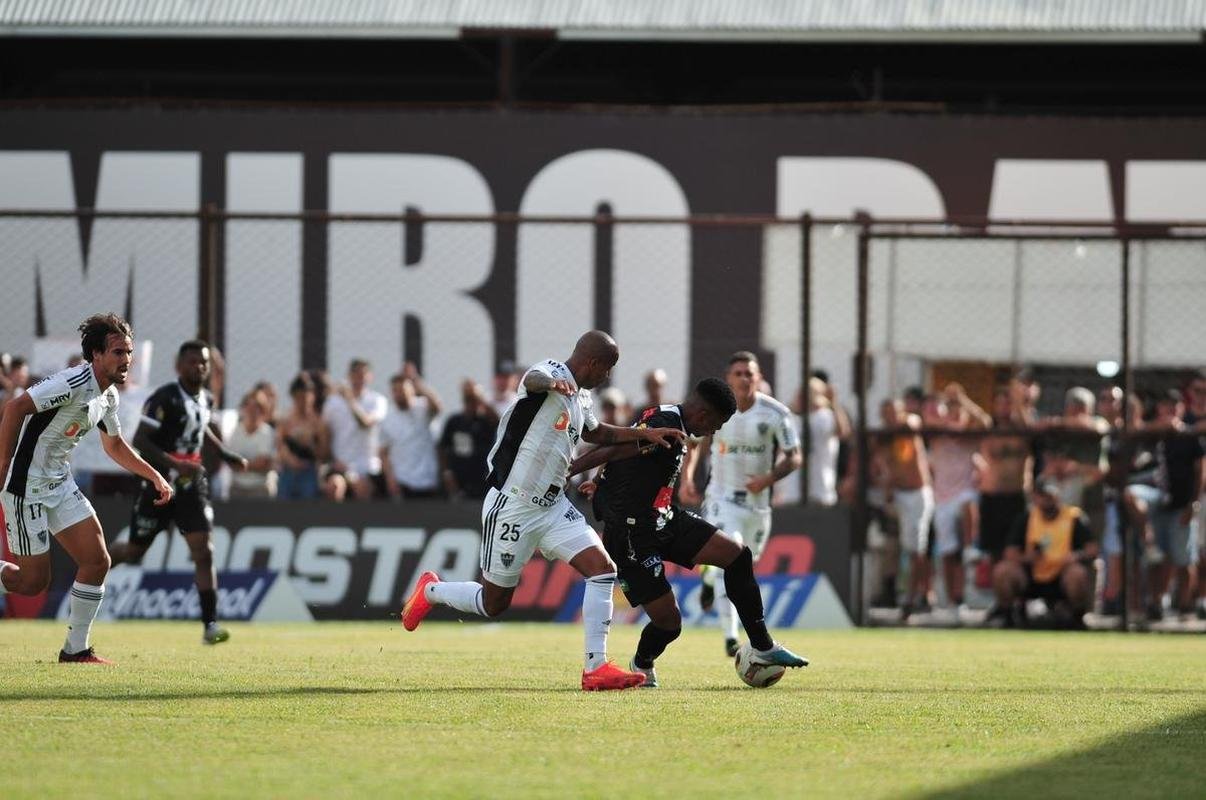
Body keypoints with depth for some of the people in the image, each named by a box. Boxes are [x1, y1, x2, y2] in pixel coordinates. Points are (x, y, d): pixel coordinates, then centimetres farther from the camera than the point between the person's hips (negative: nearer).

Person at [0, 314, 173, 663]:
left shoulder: (108, 395, 9)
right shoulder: (74, 383, -21)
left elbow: (114, 444, 26)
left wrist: (154, 476, 17)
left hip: (60, 483, 9)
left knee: (97, 561, -1)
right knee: (33, 580, -7)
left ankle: (76, 650, 9)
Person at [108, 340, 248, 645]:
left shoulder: (207, 399, 7)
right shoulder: (164, 399, -17)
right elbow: (139, 441, -21)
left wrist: (225, 455, 20)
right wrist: (174, 463, -32)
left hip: (191, 485, 5)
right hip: (158, 485, -5)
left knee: (203, 552, -9)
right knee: (134, 553, 8)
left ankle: (210, 625, -11)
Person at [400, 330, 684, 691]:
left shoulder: (581, 397, 11)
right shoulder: (550, 373, -17)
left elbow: (598, 433, 33)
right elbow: (533, 380, -43)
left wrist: (644, 433, 21)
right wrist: (552, 382, -67)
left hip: (553, 506, 8)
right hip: (511, 508, -8)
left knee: (602, 568, -9)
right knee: (494, 602, 4)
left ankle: (596, 668, -7)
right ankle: (430, 591, 33)